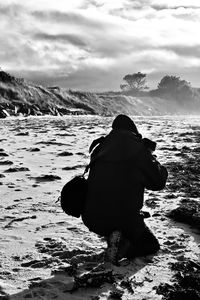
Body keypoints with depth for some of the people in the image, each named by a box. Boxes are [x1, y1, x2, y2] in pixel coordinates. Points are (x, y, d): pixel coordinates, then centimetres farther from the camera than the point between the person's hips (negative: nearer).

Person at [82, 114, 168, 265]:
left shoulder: (100, 147, 10)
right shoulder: (139, 148, -3)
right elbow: (158, 183, 3)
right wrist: (153, 160, 21)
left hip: (92, 220, 5)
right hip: (125, 217, -5)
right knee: (151, 244, 19)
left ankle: (115, 240, 7)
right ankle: (123, 247, -10)